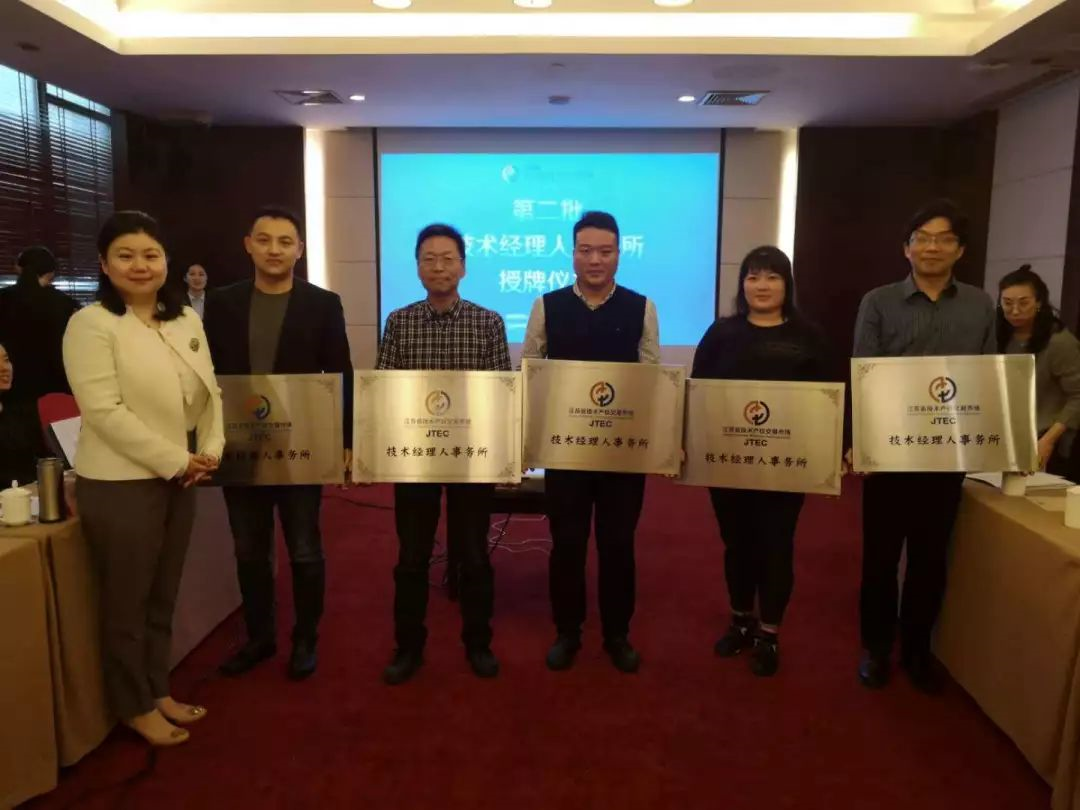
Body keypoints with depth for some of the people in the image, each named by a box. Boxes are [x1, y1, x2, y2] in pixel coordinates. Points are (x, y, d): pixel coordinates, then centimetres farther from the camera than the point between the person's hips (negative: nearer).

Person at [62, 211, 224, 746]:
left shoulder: (186, 320, 9)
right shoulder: (91, 324, -11)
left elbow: (209, 390, 10)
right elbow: (105, 411, -19)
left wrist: (210, 450, -5)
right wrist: (176, 461, -17)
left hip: (180, 479, 6)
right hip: (120, 484, -6)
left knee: (163, 597, 18)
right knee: (127, 602, 9)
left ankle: (158, 691, 35)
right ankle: (135, 707, 27)